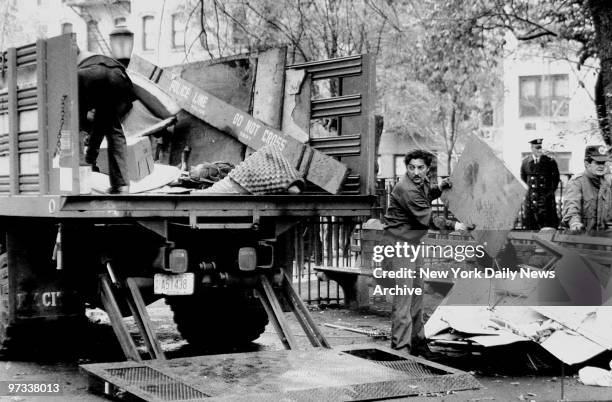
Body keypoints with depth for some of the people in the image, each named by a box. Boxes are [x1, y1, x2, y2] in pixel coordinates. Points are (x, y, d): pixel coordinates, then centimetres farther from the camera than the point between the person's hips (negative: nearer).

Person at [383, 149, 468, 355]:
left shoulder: (422, 183, 5)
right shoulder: (406, 189, -25)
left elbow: (426, 196, 28)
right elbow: (427, 219, -24)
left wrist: (439, 188, 9)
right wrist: (452, 225, -18)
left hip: (412, 243, 10)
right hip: (398, 243, -10)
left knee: (417, 291, 17)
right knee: (404, 294, -12)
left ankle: (416, 340, 29)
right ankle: (400, 346, -9)